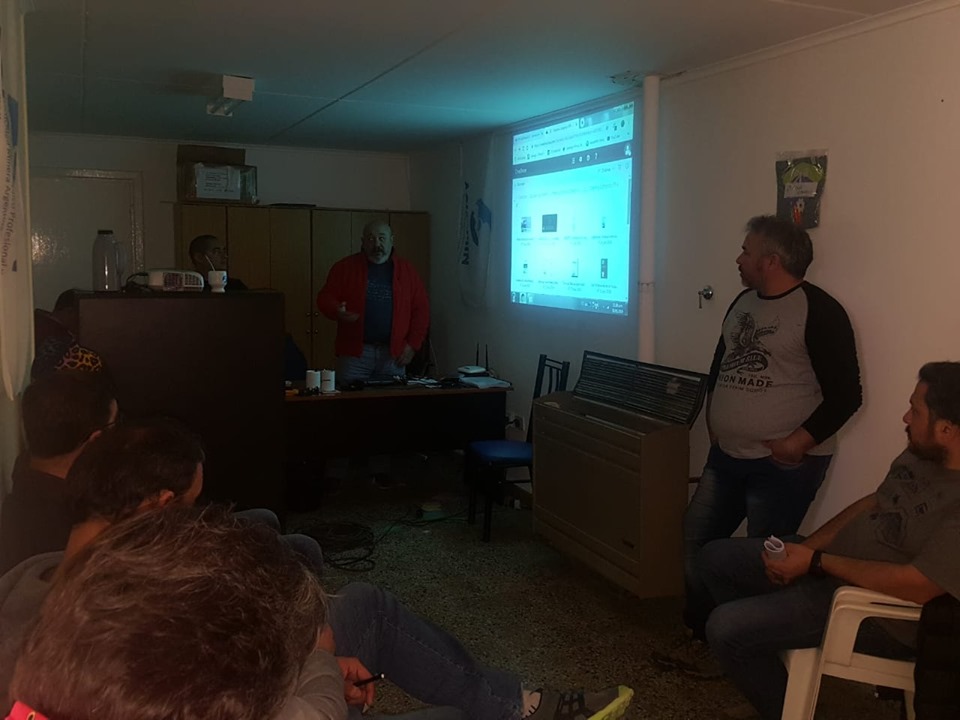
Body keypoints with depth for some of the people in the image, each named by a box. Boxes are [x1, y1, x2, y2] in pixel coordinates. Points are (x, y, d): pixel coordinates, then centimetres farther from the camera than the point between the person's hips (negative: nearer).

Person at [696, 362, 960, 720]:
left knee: (725, 628, -18)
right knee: (715, 558, 9)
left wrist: (817, 562, -23)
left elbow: (918, 586, -32)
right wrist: (806, 548, 0)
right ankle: (755, 649, 24)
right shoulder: (921, 453, 1)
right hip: (832, 560, 9)